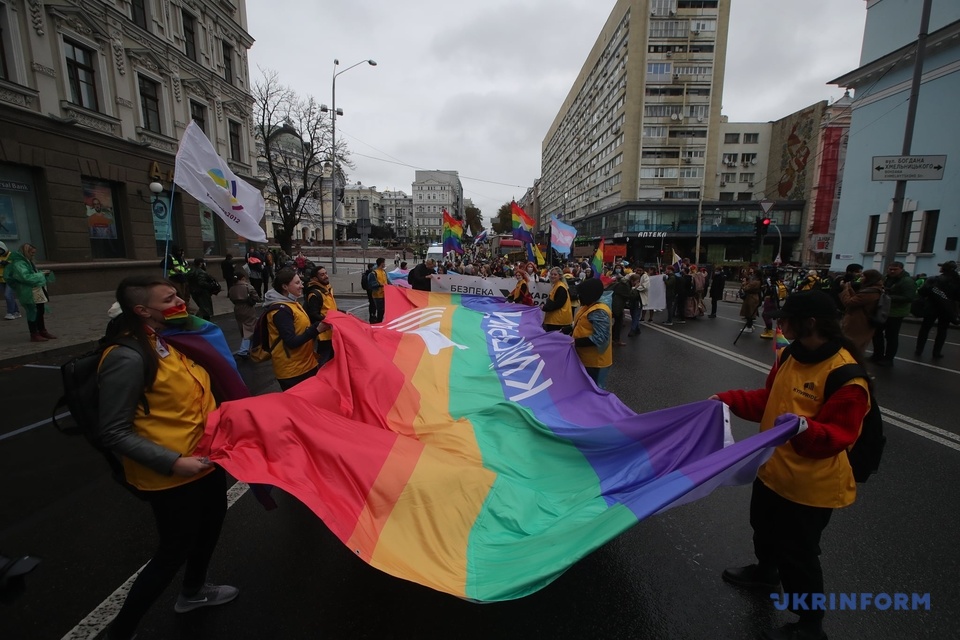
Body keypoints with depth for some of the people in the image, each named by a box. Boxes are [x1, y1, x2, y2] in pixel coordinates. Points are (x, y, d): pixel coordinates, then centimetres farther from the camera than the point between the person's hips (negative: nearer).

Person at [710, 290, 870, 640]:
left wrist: (806, 428, -43)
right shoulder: (790, 355, -2)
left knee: (797, 553, 10)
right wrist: (729, 399, 0)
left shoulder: (846, 375, -26)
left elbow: (839, 435, -24)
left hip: (810, 484, -8)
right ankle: (765, 572, 58)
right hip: (772, 469, 8)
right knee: (764, 526, 29)